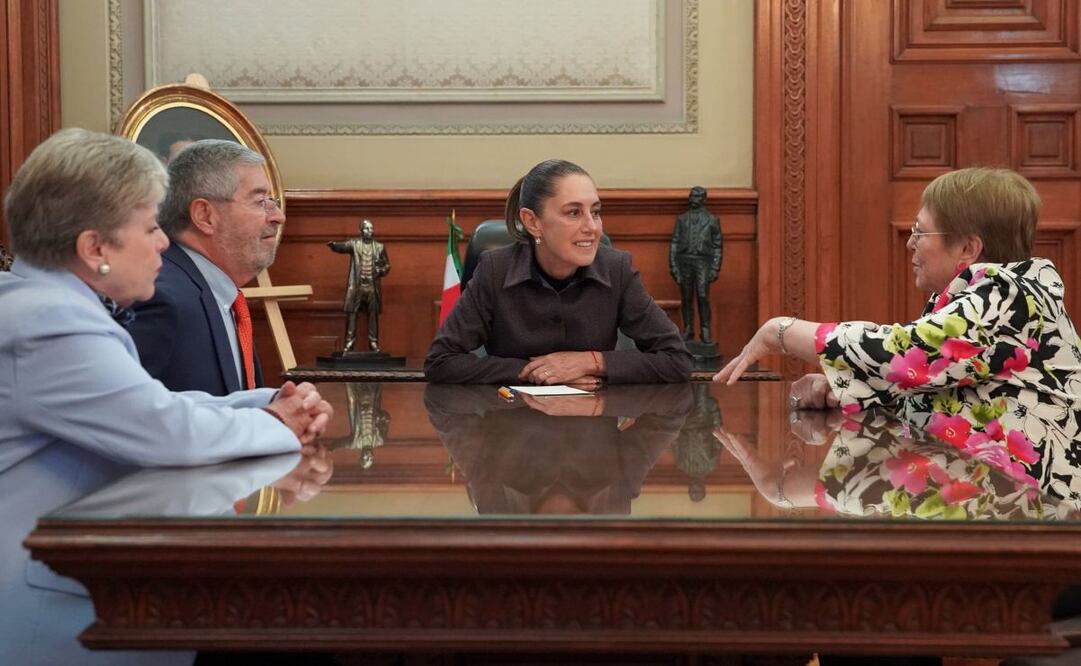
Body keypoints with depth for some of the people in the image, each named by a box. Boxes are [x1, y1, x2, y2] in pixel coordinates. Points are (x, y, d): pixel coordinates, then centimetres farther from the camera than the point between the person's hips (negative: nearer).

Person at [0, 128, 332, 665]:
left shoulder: (54, 304, 11)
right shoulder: (49, 326, -23)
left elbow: (153, 406, 11)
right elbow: (169, 429, -24)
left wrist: (270, 404, -2)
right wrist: (278, 426, -7)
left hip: (71, 562, 10)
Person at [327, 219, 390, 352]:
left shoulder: (379, 247, 8)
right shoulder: (354, 244, 2)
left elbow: (387, 265, 14)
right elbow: (342, 246, -19)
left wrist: (381, 270, -8)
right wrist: (333, 244, -41)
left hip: (373, 286, 2)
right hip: (356, 285, -2)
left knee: (373, 314, 3)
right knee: (351, 312, -5)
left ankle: (373, 342, 9)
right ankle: (349, 342, -1)